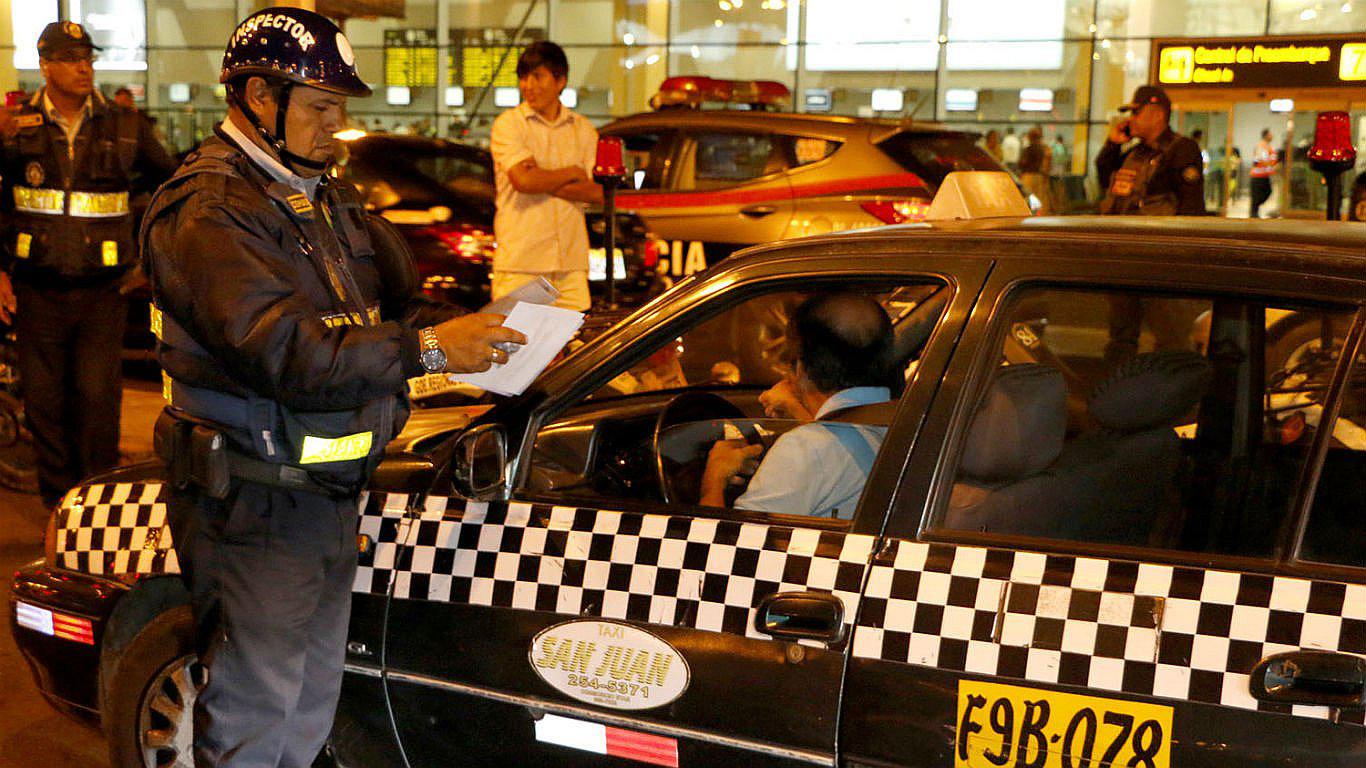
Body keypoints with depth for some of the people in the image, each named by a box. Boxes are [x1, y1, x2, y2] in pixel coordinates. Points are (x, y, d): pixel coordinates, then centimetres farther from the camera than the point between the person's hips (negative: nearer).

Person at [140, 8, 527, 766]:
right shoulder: (208, 212, -17)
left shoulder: (327, 200, 13)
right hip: (253, 509, -9)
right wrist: (426, 347, -33)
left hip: (328, 497, 9)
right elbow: (282, 349, -29)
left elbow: (396, 298, 10)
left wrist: (474, 327, -10)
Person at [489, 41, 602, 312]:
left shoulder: (583, 129, 13)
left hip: (572, 262, 3)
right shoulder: (508, 124, 2)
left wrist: (542, 181, -8)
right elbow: (523, 181, -14)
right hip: (519, 261, -3)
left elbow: (597, 192, 1)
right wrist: (572, 173, 0)